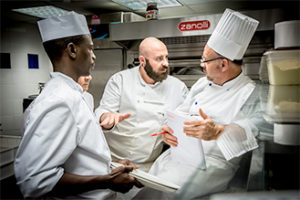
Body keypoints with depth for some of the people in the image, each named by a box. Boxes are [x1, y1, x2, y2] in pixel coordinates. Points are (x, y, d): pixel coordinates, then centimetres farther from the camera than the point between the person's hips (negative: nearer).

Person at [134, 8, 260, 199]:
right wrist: (170, 130, -3)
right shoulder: (202, 83, 16)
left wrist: (218, 132, -38)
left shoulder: (250, 93, -6)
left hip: (215, 162, -6)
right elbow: (180, 113, 19)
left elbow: (257, 131, -22)